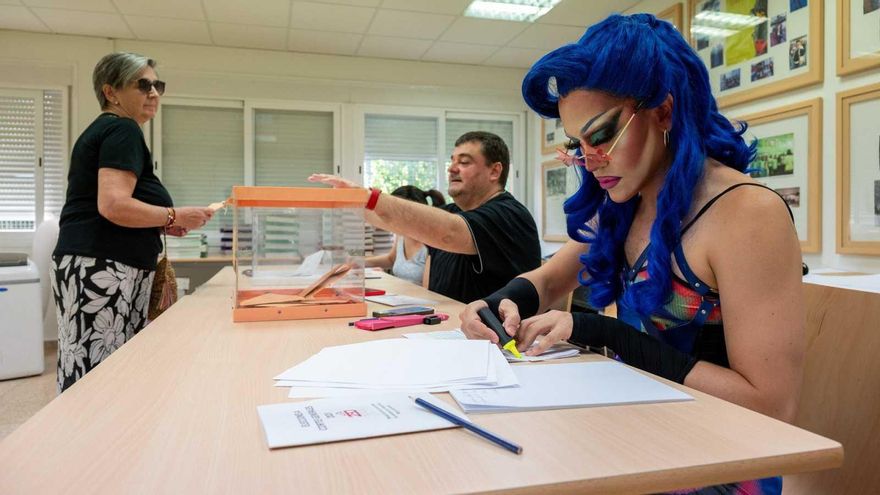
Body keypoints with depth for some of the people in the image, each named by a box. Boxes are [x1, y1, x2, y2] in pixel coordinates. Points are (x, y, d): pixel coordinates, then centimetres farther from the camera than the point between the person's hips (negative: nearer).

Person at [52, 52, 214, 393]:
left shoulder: (101, 130, 23)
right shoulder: (123, 130, -8)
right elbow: (113, 205, -21)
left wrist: (161, 224, 16)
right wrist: (175, 217, -10)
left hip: (91, 265, 10)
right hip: (102, 268, -10)